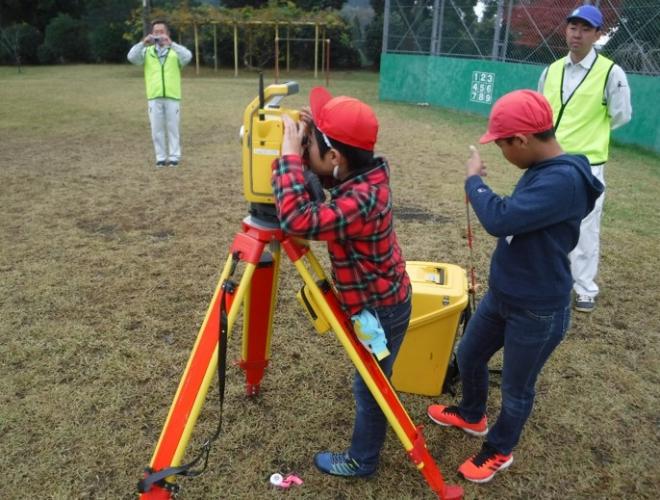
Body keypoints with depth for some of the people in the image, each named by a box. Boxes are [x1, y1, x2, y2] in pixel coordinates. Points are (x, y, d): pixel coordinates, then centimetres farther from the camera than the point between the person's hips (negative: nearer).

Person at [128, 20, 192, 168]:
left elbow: (187, 57, -14)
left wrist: (171, 44, -24)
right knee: (157, 129, 5)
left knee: (172, 128, 4)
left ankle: (174, 157, 11)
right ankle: (161, 157, 13)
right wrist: (143, 43, -17)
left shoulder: (175, 51, 6)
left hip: (172, 96, -1)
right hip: (154, 97, 2)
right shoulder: (147, 51, 10)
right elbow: (132, 57, -5)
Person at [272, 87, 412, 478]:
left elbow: (299, 220, -44)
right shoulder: (365, 175, -7)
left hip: (381, 310, -9)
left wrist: (290, 154, -35)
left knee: (370, 387, 11)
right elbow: (325, 180, 12)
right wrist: (303, 145, -8)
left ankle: (361, 461, 33)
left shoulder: (363, 199, -34)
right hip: (379, 301, 9)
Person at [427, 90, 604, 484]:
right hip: (502, 294, 9)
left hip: (538, 311, -9)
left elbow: (500, 219, -35)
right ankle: (472, 416, 50)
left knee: (516, 388, 13)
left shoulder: (564, 179, -29)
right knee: (468, 356, 23)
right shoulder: (543, 170, 2)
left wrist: (474, 179, -21)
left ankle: (499, 452, 38)